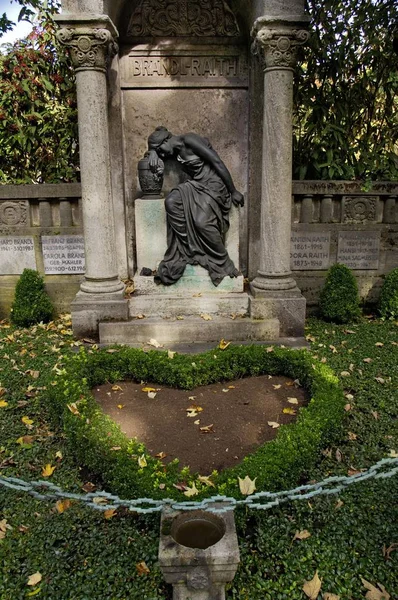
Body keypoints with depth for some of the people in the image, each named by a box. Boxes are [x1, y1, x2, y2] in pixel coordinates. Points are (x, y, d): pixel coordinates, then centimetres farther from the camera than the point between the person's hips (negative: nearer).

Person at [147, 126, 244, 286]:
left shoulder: (189, 140, -12)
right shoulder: (175, 151, 14)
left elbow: (217, 162, -16)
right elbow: (152, 148, 30)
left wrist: (234, 191, -15)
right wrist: (153, 152, 2)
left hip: (213, 184, -8)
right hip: (196, 185, 8)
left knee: (201, 222, -29)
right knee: (171, 201, -19)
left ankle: (223, 264, -13)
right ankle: (187, 247, -11)